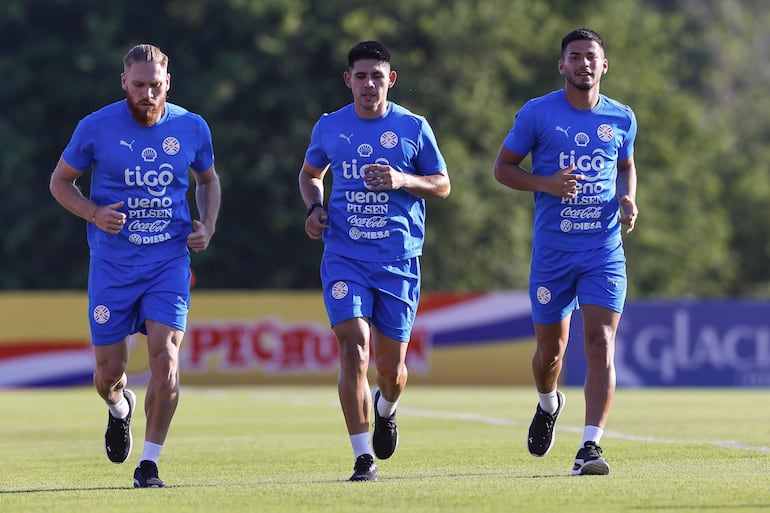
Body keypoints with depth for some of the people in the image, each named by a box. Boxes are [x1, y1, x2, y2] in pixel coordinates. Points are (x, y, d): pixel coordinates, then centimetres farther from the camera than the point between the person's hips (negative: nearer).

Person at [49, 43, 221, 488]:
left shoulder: (191, 128, 1)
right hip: (112, 264, 0)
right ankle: (120, 408, 42)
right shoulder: (96, 128, -6)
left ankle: (150, 463, -4)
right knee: (109, 370, 3)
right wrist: (93, 212, -12)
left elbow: (208, 179, 20)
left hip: (170, 260, 0)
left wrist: (207, 227, 2)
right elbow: (61, 180, 6)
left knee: (165, 355, -16)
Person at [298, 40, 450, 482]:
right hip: (344, 257, 0)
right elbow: (310, 173, 23)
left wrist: (402, 181, -12)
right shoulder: (330, 127, 5)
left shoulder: (413, 127, 1)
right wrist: (314, 207, 2)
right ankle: (363, 457, -13)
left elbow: (442, 185, 7)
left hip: (399, 260, 0)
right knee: (354, 348, -17)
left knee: (390, 365, 4)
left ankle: (386, 409, 43)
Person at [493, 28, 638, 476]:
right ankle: (549, 404, 43)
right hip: (552, 250, -1)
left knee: (601, 345, -14)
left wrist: (629, 201, 2)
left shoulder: (622, 118, 6)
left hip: (605, 250, 1)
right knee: (550, 349, 8)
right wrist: (546, 184, -13)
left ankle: (591, 447, -17)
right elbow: (503, 167, 4)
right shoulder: (537, 114, -2)